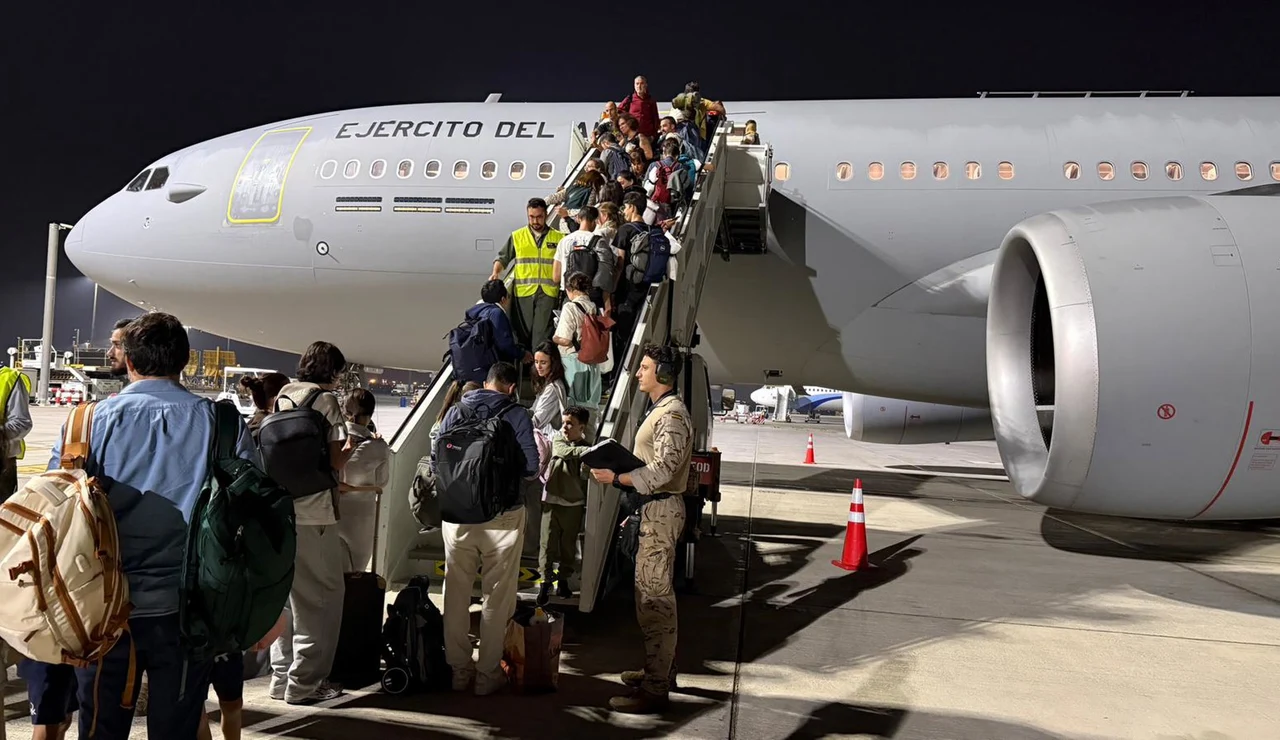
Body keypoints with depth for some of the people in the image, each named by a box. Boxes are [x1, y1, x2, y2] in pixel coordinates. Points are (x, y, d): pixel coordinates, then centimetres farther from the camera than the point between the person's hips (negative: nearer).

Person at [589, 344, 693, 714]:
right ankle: (660, 669, 30)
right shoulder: (661, 410, 17)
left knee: (654, 598, -8)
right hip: (652, 507, 11)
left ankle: (654, 690, -3)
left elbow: (662, 470, -24)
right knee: (655, 593, 18)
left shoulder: (672, 415, -16)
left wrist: (617, 478, -23)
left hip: (661, 509, -11)